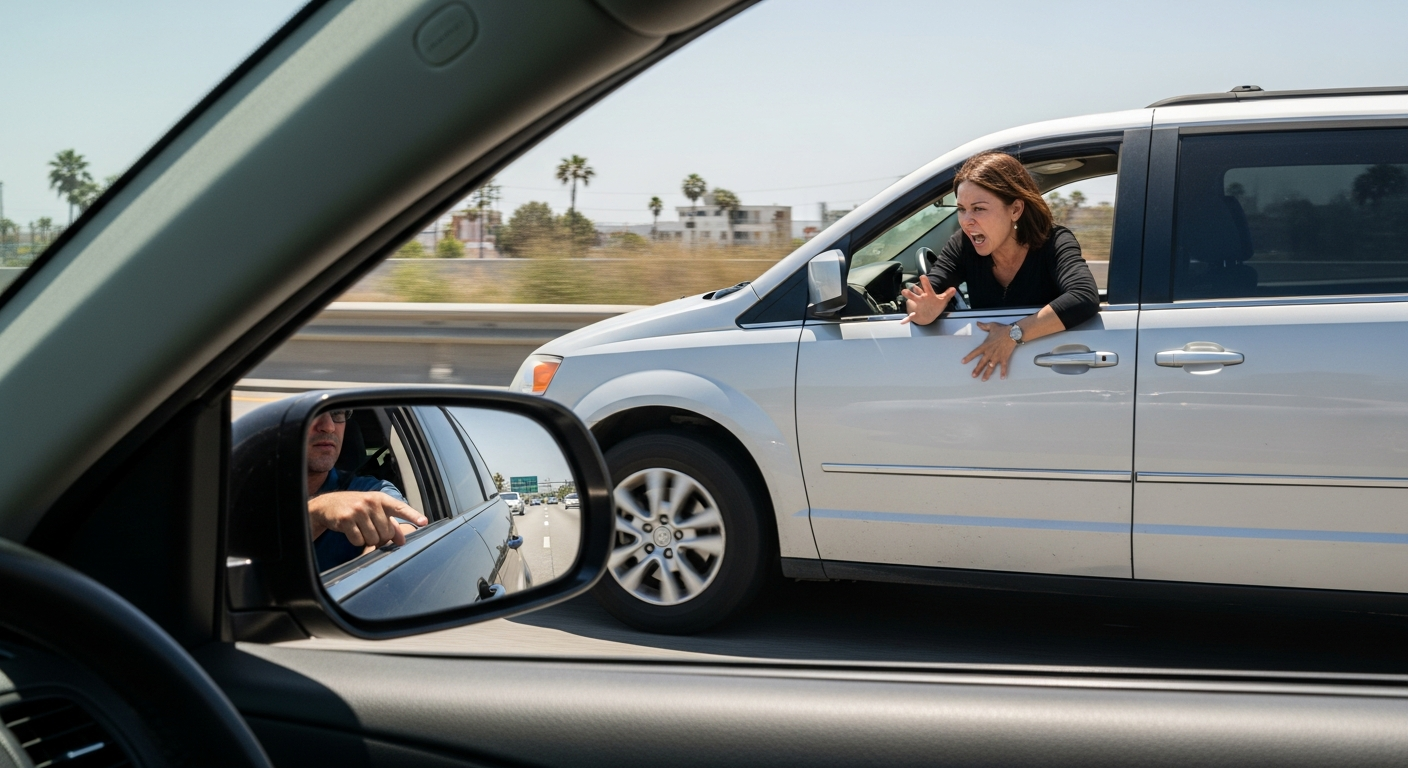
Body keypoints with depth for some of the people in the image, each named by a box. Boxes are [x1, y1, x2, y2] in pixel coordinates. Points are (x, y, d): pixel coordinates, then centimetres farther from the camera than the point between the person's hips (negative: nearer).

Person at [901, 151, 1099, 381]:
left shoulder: (1053, 244, -13)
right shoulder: (963, 245, -3)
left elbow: (1085, 298, -30)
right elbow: (917, 299, -12)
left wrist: (1013, 334, -35)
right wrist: (924, 311, -35)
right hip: (985, 382, 3)